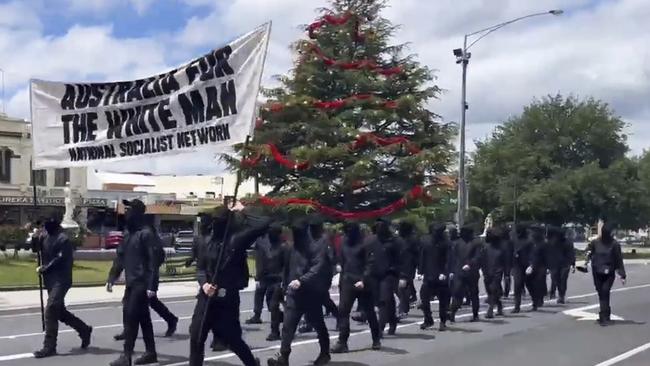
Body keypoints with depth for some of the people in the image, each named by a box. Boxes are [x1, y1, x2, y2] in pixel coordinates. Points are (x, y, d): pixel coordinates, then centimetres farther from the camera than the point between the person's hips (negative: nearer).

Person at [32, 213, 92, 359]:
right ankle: (84, 330, 31)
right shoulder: (45, 235, 9)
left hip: (60, 280, -8)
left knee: (50, 311, -11)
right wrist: (35, 237, -4)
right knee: (59, 311, 14)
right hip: (50, 280, 8)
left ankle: (49, 347, -5)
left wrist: (43, 269, -13)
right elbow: (35, 249, 15)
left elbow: (60, 259, -17)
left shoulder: (63, 239, -14)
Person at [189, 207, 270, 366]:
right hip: (206, 297, 4)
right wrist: (204, 283, -9)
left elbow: (264, 224, -20)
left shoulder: (237, 239, -9)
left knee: (231, 338, 10)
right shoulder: (209, 242, 5)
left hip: (228, 298, -4)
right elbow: (200, 268, 10)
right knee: (196, 337, 1)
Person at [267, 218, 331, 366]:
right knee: (288, 326, -7)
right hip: (294, 295, 5)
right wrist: (285, 285, 15)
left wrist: (301, 280, -34)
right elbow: (287, 269, 20)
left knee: (319, 326, 12)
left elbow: (317, 269, -24)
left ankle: (325, 353, 30)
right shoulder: (292, 250, 9)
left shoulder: (317, 249, -11)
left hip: (312, 295, -4)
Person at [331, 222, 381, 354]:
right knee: (342, 311, -5)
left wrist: (364, 280, -21)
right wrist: (342, 279, 10)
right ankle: (342, 342, -2)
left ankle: (376, 340, 24)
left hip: (362, 284, -5)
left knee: (369, 312, 8)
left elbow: (370, 263, -13)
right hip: (347, 283, 5)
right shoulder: (345, 244, 8)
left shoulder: (364, 245, -9)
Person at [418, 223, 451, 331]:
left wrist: (444, 273, -17)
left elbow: (448, 260, -8)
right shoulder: (425, 241, 3)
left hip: (441, 276, -3)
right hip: (428, 276, 3)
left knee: (443, 300, 4)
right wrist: (421, 271, 3)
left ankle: (443, 322, 15)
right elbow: (422, 257, 7)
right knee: (424, 298, 1)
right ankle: (428, 320, 15)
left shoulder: (445, 243, -6)